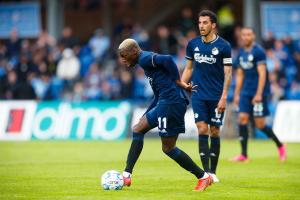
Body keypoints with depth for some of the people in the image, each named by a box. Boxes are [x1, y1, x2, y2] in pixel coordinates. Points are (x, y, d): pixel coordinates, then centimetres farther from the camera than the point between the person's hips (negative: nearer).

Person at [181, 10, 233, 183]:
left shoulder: (223, 46, -6)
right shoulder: (193, 44, 5)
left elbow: (228, 73, -6)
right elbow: (188, 69, 15)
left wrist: (224, 97, -13)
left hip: (216, 97, -2)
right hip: (199, 95, 2)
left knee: (214, 132, 3)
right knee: (202, 130, -7)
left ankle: (213, 172, 13)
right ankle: (206, 171, -5)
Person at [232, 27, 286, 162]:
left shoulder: (258, 52, -10)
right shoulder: (241, 53, 12)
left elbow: (262, 74, -14)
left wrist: (259, 94, -20)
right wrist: (236, 94, 15)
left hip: (259, 93, -6)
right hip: (246, 92, 6)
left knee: (260, 124, -5)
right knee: (242, 119, -7)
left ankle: (280, 146, 17)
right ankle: (244, 155, -5)